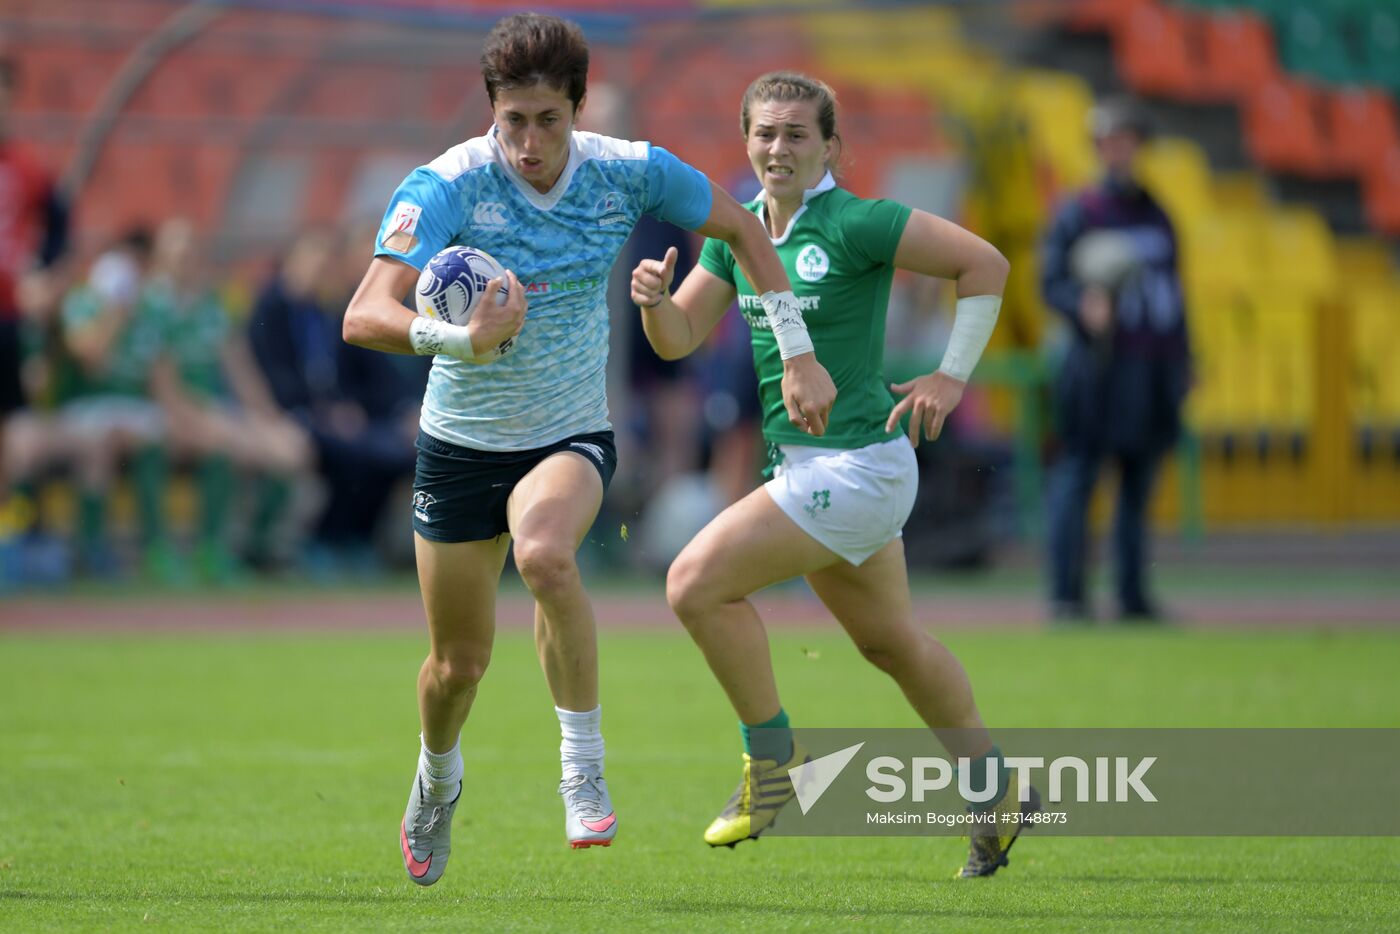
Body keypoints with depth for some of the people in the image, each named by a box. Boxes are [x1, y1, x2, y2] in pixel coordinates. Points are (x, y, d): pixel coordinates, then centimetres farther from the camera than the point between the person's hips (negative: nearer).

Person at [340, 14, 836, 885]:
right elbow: (365, 316, -33)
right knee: (459, 660, 8)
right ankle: (438, 777, 44)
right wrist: (461, 338, -52)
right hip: (463, 444, 0)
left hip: (573, 436, 0)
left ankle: (585, 769, -21)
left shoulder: (630, 173, -12)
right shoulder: (447, 187, -21)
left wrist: (799, 355, 5)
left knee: (545, 552, -35)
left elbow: (741, 227, 7)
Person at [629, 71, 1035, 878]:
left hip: (855, 463, -9)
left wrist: (953, 374, -11)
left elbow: (985, 262, -12)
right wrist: (654, 300, -15)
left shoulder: (855, 223, -15)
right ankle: (996, 789, 36)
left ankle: (774, 759, -2)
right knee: (890, 640, 21)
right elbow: (682, 336, 7)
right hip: (804, 461, 9)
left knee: (698, 583, -16)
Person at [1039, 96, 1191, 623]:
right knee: (1078, 475, -7)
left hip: (1152, 370, 6)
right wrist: (1084, 307, -26)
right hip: (1100, 365, -6)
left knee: (1139, 483, 9)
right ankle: (1066, 594, -6)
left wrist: (1181, 361, 17)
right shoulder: (1077, 214, -1)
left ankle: (1133, 595, 14)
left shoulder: (1156, 216, 16)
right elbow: (1052, 281, -5)